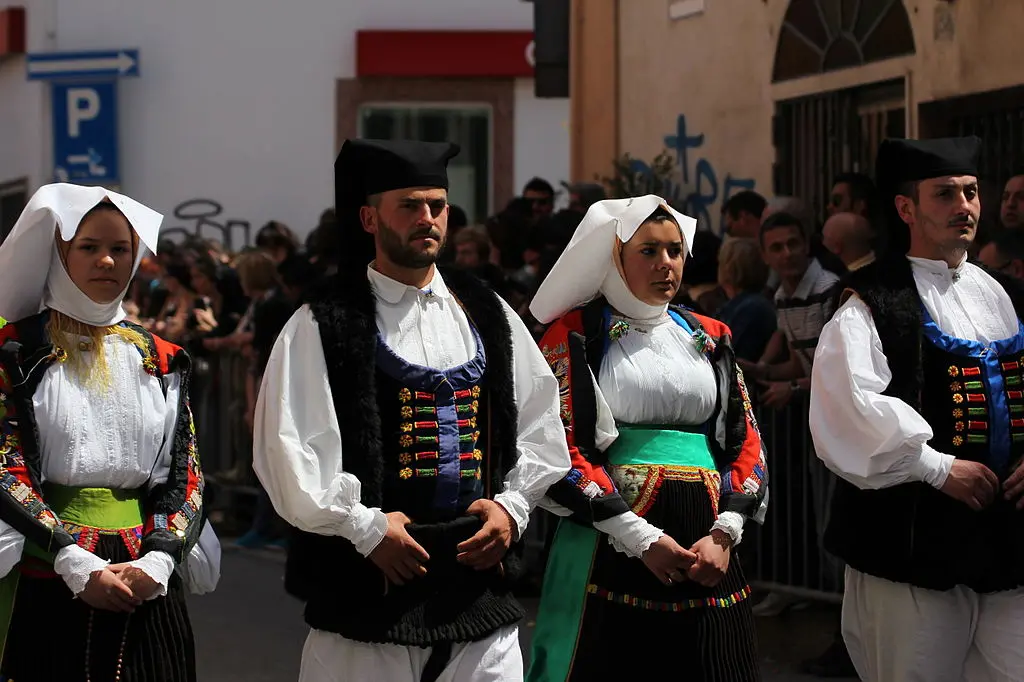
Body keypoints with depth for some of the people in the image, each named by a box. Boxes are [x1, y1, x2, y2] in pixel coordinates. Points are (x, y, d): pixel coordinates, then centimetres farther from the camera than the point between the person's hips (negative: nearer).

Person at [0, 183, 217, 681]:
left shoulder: (160, 359, 12)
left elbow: (185, 473, 8)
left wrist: (159, 560, -10)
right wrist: (79, 567, -16)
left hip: (148, 589, 3)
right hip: (48, 589, -3)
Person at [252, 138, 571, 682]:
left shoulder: (488, 317, 13)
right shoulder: (323, 327, -2)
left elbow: (541, 425, 15)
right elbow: (288, 448, -8)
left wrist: (511, 506, 0)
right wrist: (365, 527, -13)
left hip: (481, 581, 4)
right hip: (365, 589, -4)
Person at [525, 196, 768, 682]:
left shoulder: (709, 337, 16)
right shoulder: (575, 333, 2)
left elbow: (746, 441, 13)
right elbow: (560, 448, -6)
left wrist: (725, 533, -5)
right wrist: (642, 539, -13)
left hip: (706, 549, 4)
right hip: (610, 544, -4)